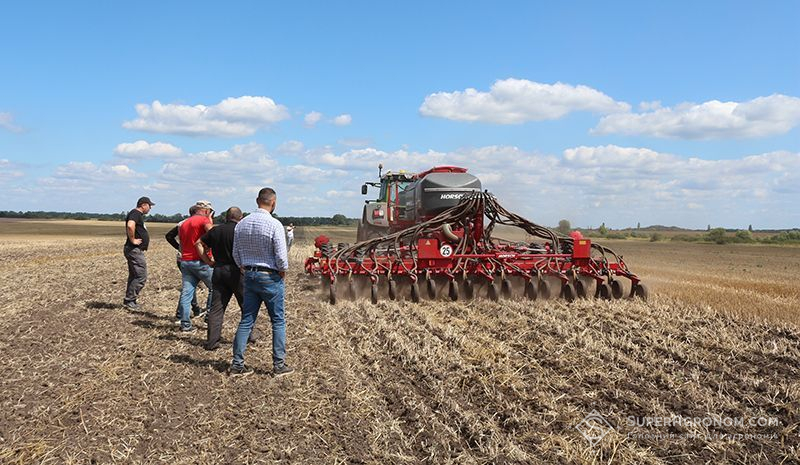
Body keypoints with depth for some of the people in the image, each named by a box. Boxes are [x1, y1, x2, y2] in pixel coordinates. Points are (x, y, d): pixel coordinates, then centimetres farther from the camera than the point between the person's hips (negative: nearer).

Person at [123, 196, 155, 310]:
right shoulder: (135, 213, -14)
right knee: (141, 276, -9)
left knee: (134, 276, 15)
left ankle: (129, 301, 20)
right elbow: (130, 226, -34)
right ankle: (129, 301, -5)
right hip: (134, 250, -11)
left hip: (136, 250, 11)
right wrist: (132, 240, -24)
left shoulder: (138, 215, 19)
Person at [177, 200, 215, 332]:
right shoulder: (204, 220, -6)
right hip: (201, 261, -7)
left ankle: (185, 324, 3)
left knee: (186, 292, 3)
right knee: (214, 288, 9)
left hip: (185, 261, 7)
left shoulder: (184, 223, 18)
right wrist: (210, 221, -7)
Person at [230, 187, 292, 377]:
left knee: (246, 320, 10)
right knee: (278, 322, 6)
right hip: (270, 277, -5)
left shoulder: (241, 224, 3)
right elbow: (281, 255, -16)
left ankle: (237, 364, 10)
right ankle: (279, 365, 10)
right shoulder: (274, 224, -16)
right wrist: (283, 271, 1)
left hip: (249, 276, 5)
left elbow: (236, 254, 8)